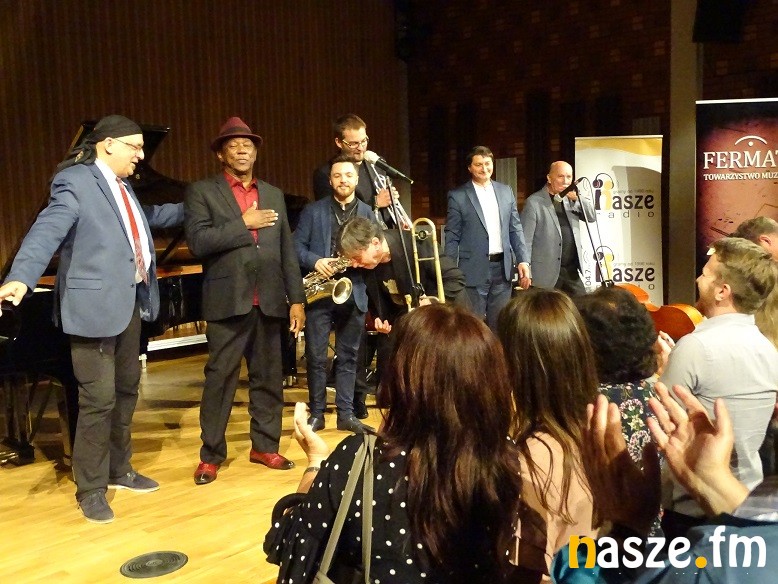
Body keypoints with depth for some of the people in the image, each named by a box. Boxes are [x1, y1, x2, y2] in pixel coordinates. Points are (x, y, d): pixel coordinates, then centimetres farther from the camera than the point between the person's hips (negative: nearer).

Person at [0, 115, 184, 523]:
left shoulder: (121, 187, 15)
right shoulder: (76, 181, -11)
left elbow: (147, 219, 34)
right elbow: (48, 229, -25)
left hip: (131, 301, 9)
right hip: (96, 304, -9)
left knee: (126, 390, 17)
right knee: (98, 399, -5)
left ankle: (119, 470, 33)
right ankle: (90, 489, 11)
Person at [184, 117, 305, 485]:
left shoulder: (273, 195, 14)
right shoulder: (202, 192, 1)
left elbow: (287, 251, 11)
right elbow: (198, 242, -15)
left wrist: (297, 299, 6)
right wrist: (243, 224, -13)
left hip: (269, 301, 4)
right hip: (227, 301, -4)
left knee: (268, 377, 11)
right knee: (220, 378, 2)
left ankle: (265, 446, 25)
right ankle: (211, 454, 15)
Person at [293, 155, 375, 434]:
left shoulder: (367, 213, 9)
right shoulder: (312, 211, 4)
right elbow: (296, 245, 0)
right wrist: (315, 261, -18)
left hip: (353, 293, 2)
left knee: (348, 356, 8)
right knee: (315, 356, 2)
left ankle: (346, 414, 17)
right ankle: (316, 413, 15)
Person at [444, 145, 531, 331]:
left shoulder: (506, 191, 10)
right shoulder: (458, 196, -2)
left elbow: (515, 229, 12)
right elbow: (452, 237, -3)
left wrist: (523, 260, 2)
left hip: (502, 268, 4)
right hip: (474, 269, -4)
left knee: (500, 324, 11)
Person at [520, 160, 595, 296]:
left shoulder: (571, 199, 11)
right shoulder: (534, 202, -7)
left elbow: (592, 216, 4)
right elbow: (525, 239, -9)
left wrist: (577, 198, -11)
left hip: (572, 270, 6)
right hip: (546, 273, -6)